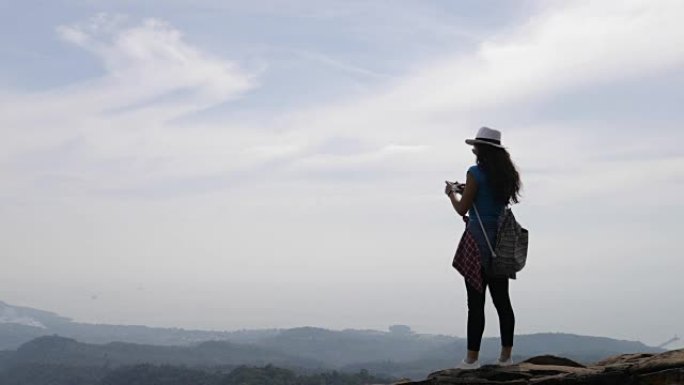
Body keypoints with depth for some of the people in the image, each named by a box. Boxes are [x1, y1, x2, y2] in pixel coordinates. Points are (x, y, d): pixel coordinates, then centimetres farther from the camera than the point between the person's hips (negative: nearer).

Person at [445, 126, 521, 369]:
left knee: (475, 302, -4)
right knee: (502, 300, 9)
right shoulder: (506, 174, 10)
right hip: (500, 242, 7)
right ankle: (506, 356, 13)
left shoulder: (476, 173, -11)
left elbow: (462, 209, -8)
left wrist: (452, 193, 11)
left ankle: (472, 358, -1)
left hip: (478, 241, -7)